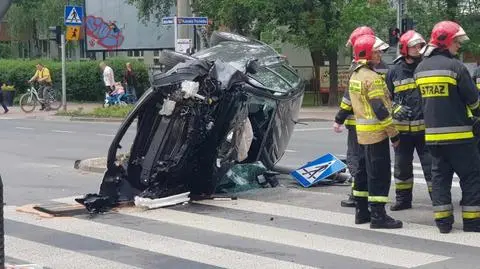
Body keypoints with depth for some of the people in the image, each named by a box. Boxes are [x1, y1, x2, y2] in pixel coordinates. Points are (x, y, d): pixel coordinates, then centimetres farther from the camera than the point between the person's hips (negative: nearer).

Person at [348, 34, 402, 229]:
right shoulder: (372, 78, -17)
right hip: (376, 132, -10)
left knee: (365, 171, 16)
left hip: (362, 131, 10)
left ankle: (361, 212, 21)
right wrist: (394, 134, -15)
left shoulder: (355, 76, 13)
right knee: (380, 174, -6)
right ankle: (378, 216, -6)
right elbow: (380, 109, -21)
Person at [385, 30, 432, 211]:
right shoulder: (394, 72, 4)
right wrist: (396, 109, -8)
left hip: (425, 126, -2)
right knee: (402, 165, 12)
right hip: (402, 127, 2)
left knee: (431, 164, -1)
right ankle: (403, 199, 24)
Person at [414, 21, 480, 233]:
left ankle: (443, 221, 10)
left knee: (440, 175, 12)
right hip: (458, 133, -6)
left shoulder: (420, 68, 8)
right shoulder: (455, 66, -13)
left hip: (432, 134, 6)